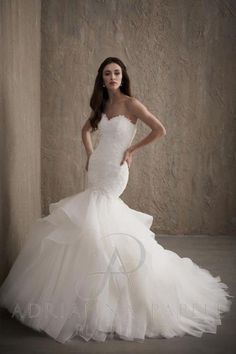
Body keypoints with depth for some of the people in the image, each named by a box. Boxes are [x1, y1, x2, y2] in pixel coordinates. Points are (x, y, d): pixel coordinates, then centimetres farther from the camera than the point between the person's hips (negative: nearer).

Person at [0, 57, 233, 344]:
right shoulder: (101, 105, 11)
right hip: (97, 167, 7)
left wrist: (132, 149, -9)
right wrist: (89, 155, 13)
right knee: (96, 212, 8)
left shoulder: (131, 103, -9)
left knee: (98, 218, -13)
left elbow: (160, 130, -15)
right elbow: (86, 130, 26)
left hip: (115, 170, -7)